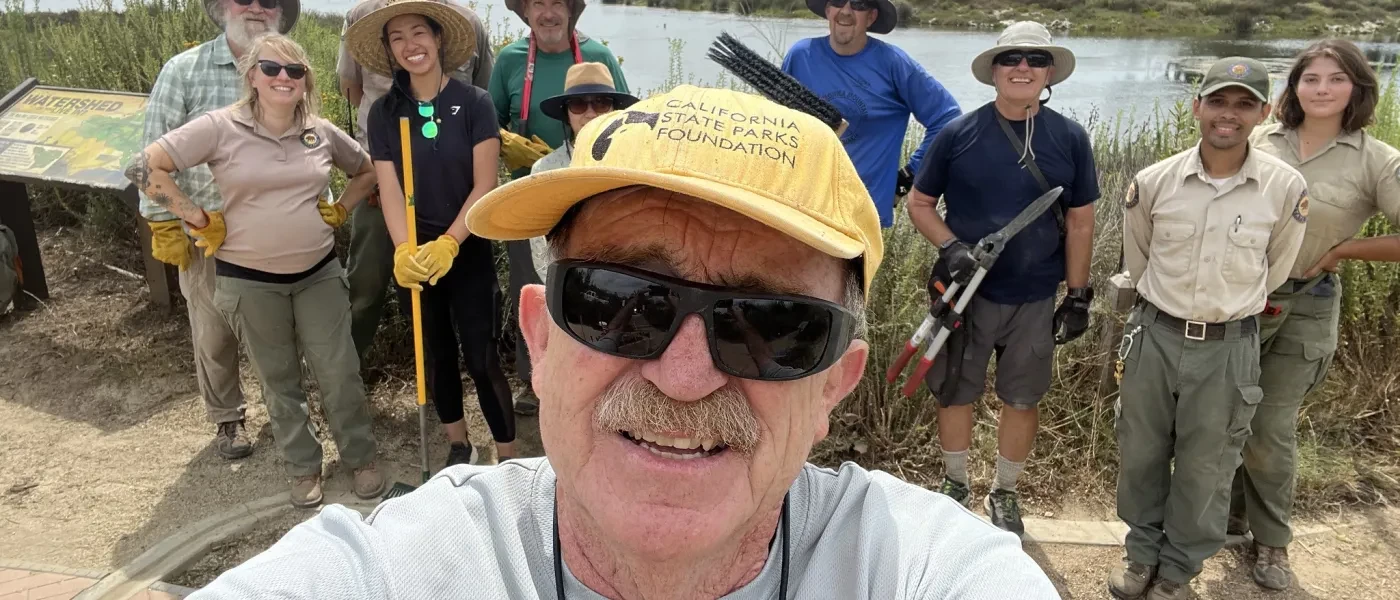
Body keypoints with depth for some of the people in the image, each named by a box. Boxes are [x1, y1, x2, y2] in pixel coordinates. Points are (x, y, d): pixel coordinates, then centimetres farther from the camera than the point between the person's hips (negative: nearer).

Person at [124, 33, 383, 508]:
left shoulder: (322, 131, 0)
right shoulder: (221, 127, -11)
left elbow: (367, 171, 17)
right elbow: (145, 169, -13)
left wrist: (338, 211, 6)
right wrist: (200, 221, -10)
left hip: (319, 272, 2)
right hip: (250, 280, -2)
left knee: (339, 372, 5)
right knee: (279, 380, 12)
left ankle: (361, 459, 24)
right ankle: (303, 469, 28)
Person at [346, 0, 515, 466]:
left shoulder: (473, 103, -7)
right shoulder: (384, 112, 1)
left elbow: (484, 186, -10)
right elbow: (389, 189, -3)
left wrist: (448, 244, -19)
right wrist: (404, 250, -19)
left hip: (469, 251, -3)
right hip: (414, 255, 3)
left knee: (481, 358, -5)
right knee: (436, 354, 13)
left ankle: (508, 458, 8)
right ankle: (457, 445, 31)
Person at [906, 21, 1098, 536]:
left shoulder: (1070, 139, -1)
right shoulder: (958, 134, -6)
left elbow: (1080, 222, 4)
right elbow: (919, 203, 1)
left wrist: (1078, 295, 2)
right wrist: (950, 247, -16)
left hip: (1035, 299, 1)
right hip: (966, 292, -1)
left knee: (1022, 398, 11)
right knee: (955, 393, 11)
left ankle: (1005, 493, 31)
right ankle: (956, 483, 32)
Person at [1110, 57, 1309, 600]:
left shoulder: (1286, 188, -10)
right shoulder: (1153, 182, -7)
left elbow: (1275, 271, 7)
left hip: (1229, 347, -1)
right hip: (1154, 335, 1)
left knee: (1204, 469, 11)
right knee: (1140, 455, 14)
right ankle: (1143, 551, 36)